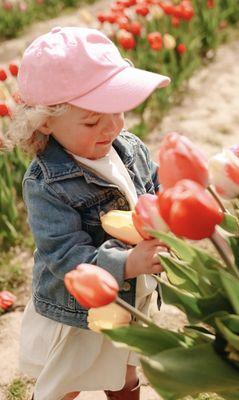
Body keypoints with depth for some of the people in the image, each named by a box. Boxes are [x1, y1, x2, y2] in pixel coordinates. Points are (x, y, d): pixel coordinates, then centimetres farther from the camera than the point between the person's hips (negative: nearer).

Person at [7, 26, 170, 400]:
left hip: (132, 300, 6)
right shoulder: (45, 184, -28)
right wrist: (130, 263, -45)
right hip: (75, 315, -5)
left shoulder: (129, 147, -9)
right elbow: (66, 256, -32)